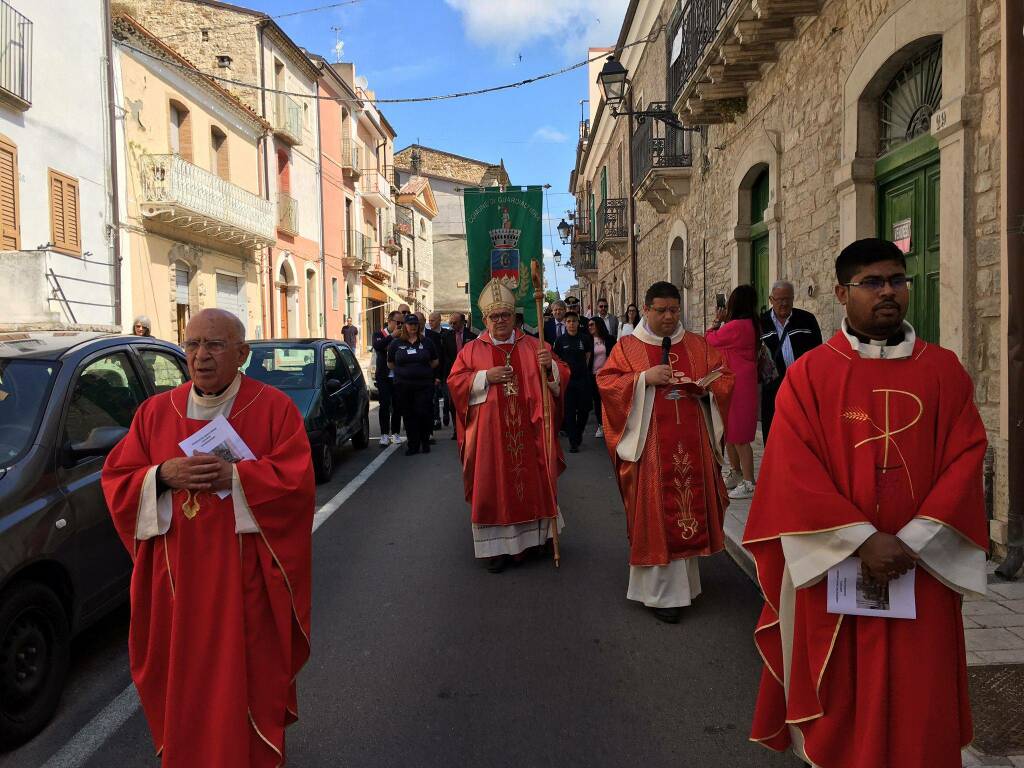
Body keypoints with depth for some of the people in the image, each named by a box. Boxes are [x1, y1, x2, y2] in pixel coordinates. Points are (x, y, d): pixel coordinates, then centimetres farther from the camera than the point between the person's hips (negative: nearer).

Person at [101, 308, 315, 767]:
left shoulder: (274, 408, -4)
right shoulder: (155, 411, 7)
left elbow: (297, 480, -12)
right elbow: (116, 479, 5)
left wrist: (233, 476, -21)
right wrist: (163, 476, -14)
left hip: (245, 577, -3)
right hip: (177, 576, 3)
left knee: (248, 673, 7)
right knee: (181, 676, 12)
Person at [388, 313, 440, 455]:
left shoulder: (426, 342, 6)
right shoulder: (396, 343, 6)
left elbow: (435, 362, 14)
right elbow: (390, 364, 12)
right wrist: (404, 371, 11)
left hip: (424, 385, -1)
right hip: (403, 386, 1)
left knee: (423, 414, -5)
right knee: (408, 416, 3)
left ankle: (425, 442, 11)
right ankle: (413, 445, 12)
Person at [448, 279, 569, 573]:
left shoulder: (533, 346, 7)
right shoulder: (472, 350, 6)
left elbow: (562, 377, 4)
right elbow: (455, 382, -1)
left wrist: (549, 366, -17)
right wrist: (485, 377, -14)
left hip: (528, 431, 1)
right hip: (490, 433, -1)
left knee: (534, 482, 7)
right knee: (494, 487, 1)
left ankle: (537, 536, 24)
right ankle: (498, 545, 9)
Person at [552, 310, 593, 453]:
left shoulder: (585, 338, 1)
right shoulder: (560, 340, -1)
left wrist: (582, 368, 11)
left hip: (583, 378, 1)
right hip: (567, 378, -1)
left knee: (584, 409, 4)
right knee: (569, 411, 0)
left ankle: (578, 434, 30)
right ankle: (573, 442, 7)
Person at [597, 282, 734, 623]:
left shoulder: (699, 345, 11)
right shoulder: (627, 347, 3)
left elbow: (724, 377, 10)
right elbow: (606, 382, -4)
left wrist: (705, 387, -11)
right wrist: (644, 378, -17)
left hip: (691, 445, 3)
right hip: (650, 447, -3)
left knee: (690, 507, 9)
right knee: (655, 513, -2)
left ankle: (684, 577, 27)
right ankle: (660, 591, 4)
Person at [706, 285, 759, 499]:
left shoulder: (735, 326, -21)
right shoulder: (752, 325, 8)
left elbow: (711, 340, -6)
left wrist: (717, 322, 9)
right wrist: (723, 322, 6)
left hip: (738, 386, -10)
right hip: (741, 383, 10)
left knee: (738, 435, -4)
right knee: (730, 432, 19)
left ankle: (748, 484, 1)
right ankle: (735, 475, 30)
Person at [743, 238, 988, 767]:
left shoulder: (943, 369, 4)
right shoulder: (808, 375, -3)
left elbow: (965, 460, -3)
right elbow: (795, 472, -9)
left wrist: (909, 544, -13)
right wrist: (864, 540, -17)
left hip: (922, 569, 2)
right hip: (833, 568, -1)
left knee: (918, 701, 10)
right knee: (837, 695, 11)